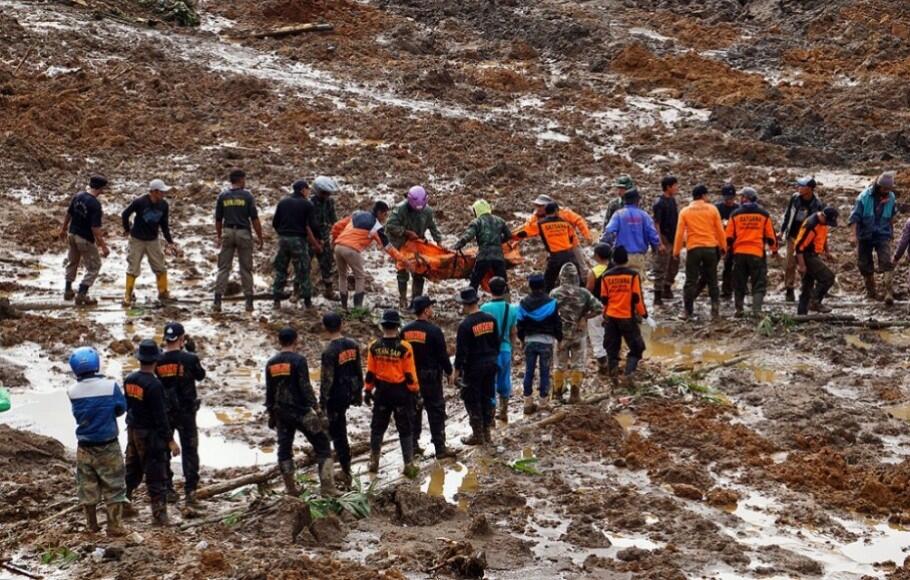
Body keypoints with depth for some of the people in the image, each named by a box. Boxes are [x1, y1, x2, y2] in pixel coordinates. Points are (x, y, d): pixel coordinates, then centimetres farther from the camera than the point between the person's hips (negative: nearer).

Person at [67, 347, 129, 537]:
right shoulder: (110, 386, -16)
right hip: (108, 446, -2)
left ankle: (92, 526, 26)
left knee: (87, 488, 15)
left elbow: (78, 414, 1)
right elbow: (121, 408, -3)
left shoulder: (72, 392, -11)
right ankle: (115, 527, 10)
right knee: (114, 487, 9)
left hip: (84, 448, 2)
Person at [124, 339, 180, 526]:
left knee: (132, 470, 21)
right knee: (156, 476, -1)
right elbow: (160, 416, -22)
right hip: (150, 434, -7)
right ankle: (159, 515, 0)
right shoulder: (154, 385, -22)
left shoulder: (129, 380, 0)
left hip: (133, 431, 7)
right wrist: (170, 440, -17)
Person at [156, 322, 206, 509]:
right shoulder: (189, 359, -16)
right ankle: (190, 492, -2)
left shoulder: (158, 361, -11)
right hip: (186, 412, -2)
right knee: (189, 451, 5)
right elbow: (200, 375, 2)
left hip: (164, 412, 2)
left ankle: (166, 489, 24)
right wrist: (192, 352, 8)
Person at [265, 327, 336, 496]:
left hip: (281, 413, 5)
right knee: (322, 445, 1)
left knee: (284, 449, 13)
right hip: (300, 411, -5)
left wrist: (271, 413, 21)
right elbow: (306, 387, -15)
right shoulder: (298, 360, -11)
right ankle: (327, 487, -7)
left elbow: (269, 392, 12)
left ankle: (291, 489, 13)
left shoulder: (271, 364, 6)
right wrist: (316, 408, -9)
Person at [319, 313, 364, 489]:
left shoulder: (329, 351, -21)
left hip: (336, 395, -7)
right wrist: (359, 392, 21)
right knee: (339, 429, 25)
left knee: (338, 434, 4)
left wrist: (322, 404, -11)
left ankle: (347, 474, 5)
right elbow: (359, 370, 9)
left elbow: (326, 380, -18)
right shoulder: (353, 345, -1)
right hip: (351, 393, 7)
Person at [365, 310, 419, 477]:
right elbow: (410, 374, -10)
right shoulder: (404, 348, -14)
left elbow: (370, 372, 1)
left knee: (378, 427, 16)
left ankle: (374, 461, 22)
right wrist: (415, 391, 1)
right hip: (401, 392, -3)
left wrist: (368, 390, 12)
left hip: (381, 392, 3)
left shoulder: (374, 347, -5)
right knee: (405, 429, 6)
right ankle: (409, 464, 4)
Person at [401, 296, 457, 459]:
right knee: (436, 411, 0)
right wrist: (448, 372, 1)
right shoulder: (434, 331, -15)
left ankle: (413, 444, 18)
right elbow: (443, 354, -12)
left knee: (414, 410, 14)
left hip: (411, 376, 6)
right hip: (431, 377, -6)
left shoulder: (405, 331, 3)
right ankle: (440, 448, 0)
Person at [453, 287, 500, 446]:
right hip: (490, 365, 6)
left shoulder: (465, 325, -19)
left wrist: (457, 371, -9)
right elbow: (497, 342, 10)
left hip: (473, 367, -6)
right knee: (488, 398, 15)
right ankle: (487, 433, 22)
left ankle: (477, 435, 9)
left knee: (472, 400, 5)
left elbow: (461, 351, -17)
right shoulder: (490, 319, 0)